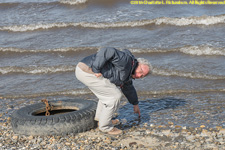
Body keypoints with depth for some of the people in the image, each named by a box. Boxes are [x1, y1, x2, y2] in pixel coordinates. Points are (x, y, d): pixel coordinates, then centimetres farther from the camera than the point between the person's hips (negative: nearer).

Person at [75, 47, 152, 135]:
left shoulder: (128, 73, 20)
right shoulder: (126, 59, -12)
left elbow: (128, 87, 37)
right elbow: (108, 52, -24)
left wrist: (135, 104, 47)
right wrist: (96, 70, -22)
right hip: (87, 72, -11)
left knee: (108, 91, 26)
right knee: (115, 96, -5)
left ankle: (100, 119, 30)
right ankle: (105, 126, 5)